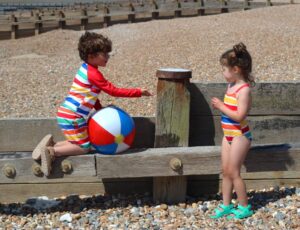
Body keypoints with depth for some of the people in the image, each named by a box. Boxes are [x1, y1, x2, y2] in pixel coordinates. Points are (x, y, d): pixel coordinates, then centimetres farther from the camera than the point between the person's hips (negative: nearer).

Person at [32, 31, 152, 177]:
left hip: (65, 114, 9)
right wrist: (139, 92, -11)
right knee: (84, 147, -4)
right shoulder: (93, 74, -17)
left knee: (78, 142, 17)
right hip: (72, 117, -9)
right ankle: (52, 152, -11)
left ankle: (51, 144, 9)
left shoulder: (86, 69, 12)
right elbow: (114, 91, -15)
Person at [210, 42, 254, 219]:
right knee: (226, 171, 12)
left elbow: (239, 115, -27)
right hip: (228, 135, 9)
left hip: (239, 135, -9)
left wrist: (221, 106, -20)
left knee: (233, 172, -1)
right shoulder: (231, 86, 7)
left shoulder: (244, 89, -21)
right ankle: (226, 205, 23)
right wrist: (219, 106, 2)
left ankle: (244, 207, 13)